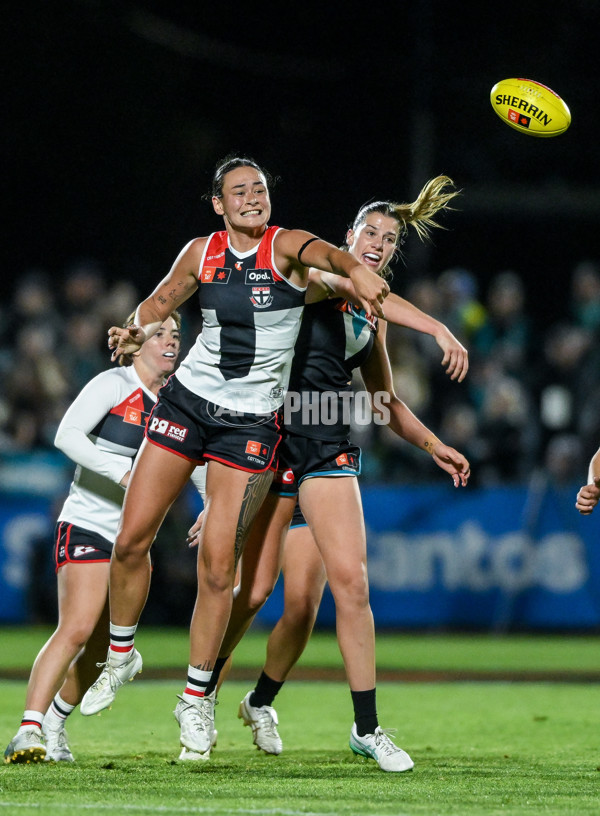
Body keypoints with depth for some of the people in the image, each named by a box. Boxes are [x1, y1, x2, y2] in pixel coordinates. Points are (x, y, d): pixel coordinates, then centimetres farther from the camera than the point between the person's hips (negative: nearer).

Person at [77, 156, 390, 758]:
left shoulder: (285, 246, -8)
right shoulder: (201, 254, 3)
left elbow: (321, 251, -32)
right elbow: (159, 303, 20)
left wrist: (353, 268, -52)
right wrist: (134, 332, 2)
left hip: (251, 423, -3)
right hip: (186, 400, 3)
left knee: (218, 566, -7)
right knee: (131, 539, -2)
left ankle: (197, 697, 9)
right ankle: (122, 654, 23)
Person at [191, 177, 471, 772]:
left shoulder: (371, 322, 20)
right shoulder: (315, 271, 0)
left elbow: (386, 403, 28)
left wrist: (432, 445, 13)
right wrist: (438, 329, -33)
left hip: (330, 450, 5)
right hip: (273, 434, -5)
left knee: (349, 578, -12)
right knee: (253, 590, -4)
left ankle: (366, 728, -1)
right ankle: (201, 695, 21)